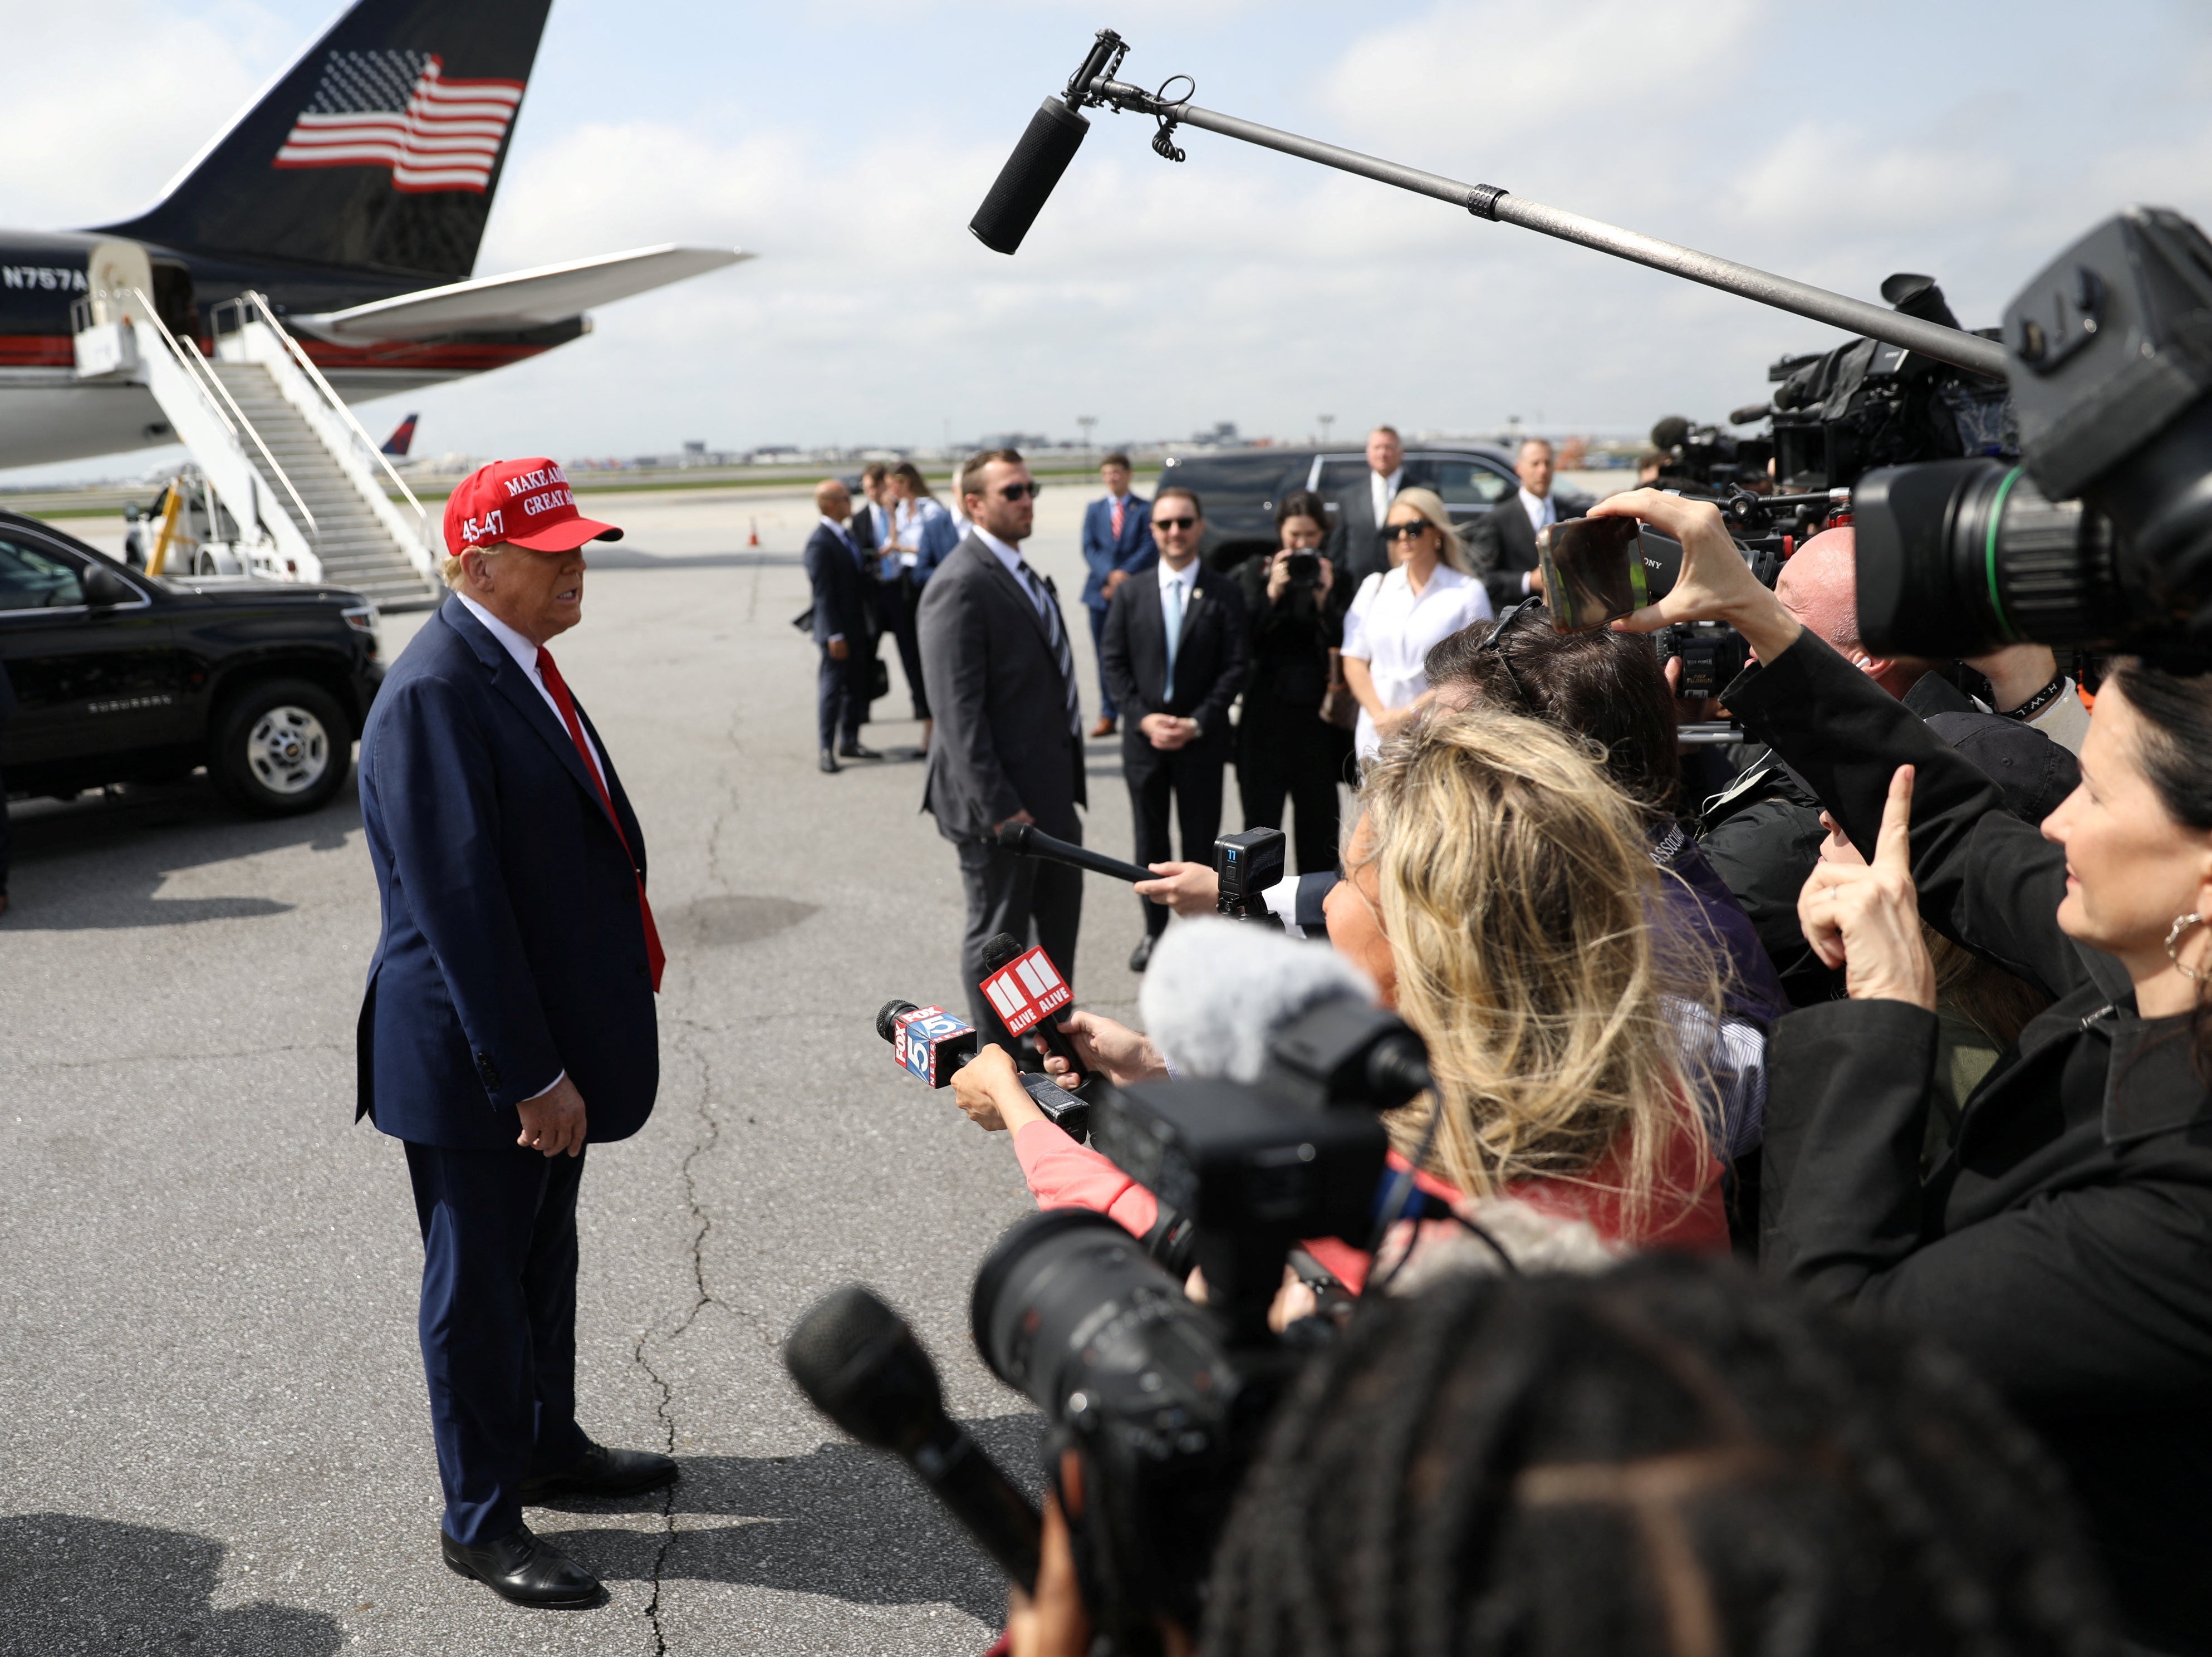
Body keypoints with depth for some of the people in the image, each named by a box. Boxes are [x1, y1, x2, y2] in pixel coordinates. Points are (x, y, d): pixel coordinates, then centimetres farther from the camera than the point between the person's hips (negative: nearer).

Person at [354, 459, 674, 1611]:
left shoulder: (518, 664, 9)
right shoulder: (434, 693, -22)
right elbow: (457, 899, -25)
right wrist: (529, 1072, -24)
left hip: (545, 1041, 9)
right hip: (471, 1060, -9)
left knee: (544, 1258, 23)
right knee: (479, 1281, 6)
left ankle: (548, 1445, 41)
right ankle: (480, 1519, 23)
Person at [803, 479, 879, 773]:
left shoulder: (847, 535, 11)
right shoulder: (820, 543, -17)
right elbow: (823, 593, -19)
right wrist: (834, 635, -21)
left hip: (859, 627, 9)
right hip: (839, 630, -9)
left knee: (856, 686, 14)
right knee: (832, 686, -1)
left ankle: (849, 741, 25)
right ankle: (827, 749, 7)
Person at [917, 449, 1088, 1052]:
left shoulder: (1025, 576, 12)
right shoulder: (960, 585, -18)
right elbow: (959, 710, -23)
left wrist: (1067, 778, 14)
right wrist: (998, 807, -25)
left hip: (1051, 790, 10)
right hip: (1004, 795, -10)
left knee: (1060, 918, 22)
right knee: (998, 935, 5)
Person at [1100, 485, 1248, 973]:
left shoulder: (1224, 593, -1)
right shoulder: (1130, 593, 5)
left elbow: (1235, 667, -5)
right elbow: (1113, 662, 2)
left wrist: (1198, 722, -13)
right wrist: (1144, 717, -10)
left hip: (1201, 738, -2)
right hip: (1144, 736, 2)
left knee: (1200, 838, 4)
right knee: (1150, 840, 10)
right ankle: (1154, 929, 21)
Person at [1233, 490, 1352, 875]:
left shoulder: (1334, 577, 6)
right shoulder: (1254, 573, 4)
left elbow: (1343, 643, -3)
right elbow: (1242, 639, -5)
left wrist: (1324, 597, -14)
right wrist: (1272, 593, -14)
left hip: (1317, 709, 1)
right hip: (1266, 711, -1)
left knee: (1320, 815, 6)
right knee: (1261, 815, -1)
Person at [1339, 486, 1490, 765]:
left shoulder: (1468, 593, 2)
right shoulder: (1374, 588, 14)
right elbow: (1354, 661, 9)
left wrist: (1410, 713, -12)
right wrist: (1381, 716, -6)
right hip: (1377, 736, 3)